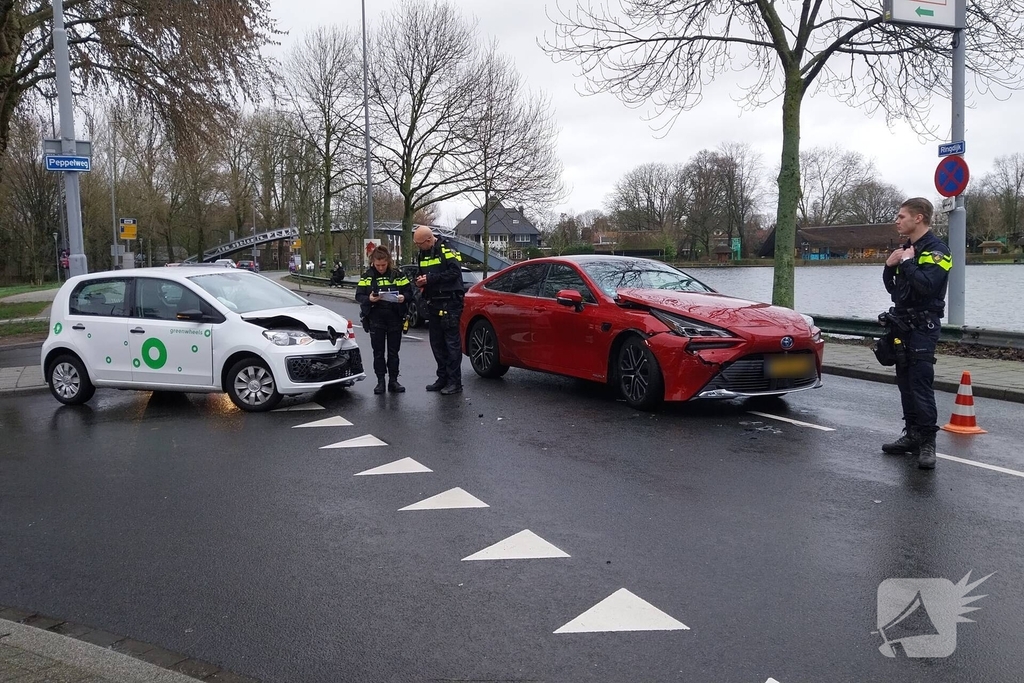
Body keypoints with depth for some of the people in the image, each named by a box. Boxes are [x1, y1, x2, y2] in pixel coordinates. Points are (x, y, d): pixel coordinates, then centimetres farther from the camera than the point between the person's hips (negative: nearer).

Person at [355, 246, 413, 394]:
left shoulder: (397, 274, 1)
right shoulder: (367, 276, 1)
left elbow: (409, 291, 5)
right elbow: (358, 295, 0)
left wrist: (403, 297, -17)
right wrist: (369, 299, -21)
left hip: (395, 318, 0)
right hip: (375, 319, 0)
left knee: (393, 351, 7)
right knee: (378, 351, 6)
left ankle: (393, 381, 14)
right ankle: (380, 381, 13)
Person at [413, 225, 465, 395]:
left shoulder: (446, 251, -11)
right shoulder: (423, 254, 14)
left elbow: (454, 272, -19)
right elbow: (419, 273, 24)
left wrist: (430, 278, -17)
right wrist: (419, 280, 1)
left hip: (449, 303, -8)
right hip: (433, 304, 9)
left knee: (452, 343, -5)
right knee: (437, 343, 12)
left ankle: (455, 382, -1)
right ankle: (443, 378, 22)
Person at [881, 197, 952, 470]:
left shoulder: (936, 250, -11)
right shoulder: (907, 248, 17)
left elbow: (927, 285, -26)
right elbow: (893, 288, 18)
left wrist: (907, 262, -17)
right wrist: (889, 266, 0)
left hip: (923, 327, -9)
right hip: (902, 324, 9)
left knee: (921, 384, -11)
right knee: (905, 383, 10)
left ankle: (927, 442, -7)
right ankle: (912, 436, 17)